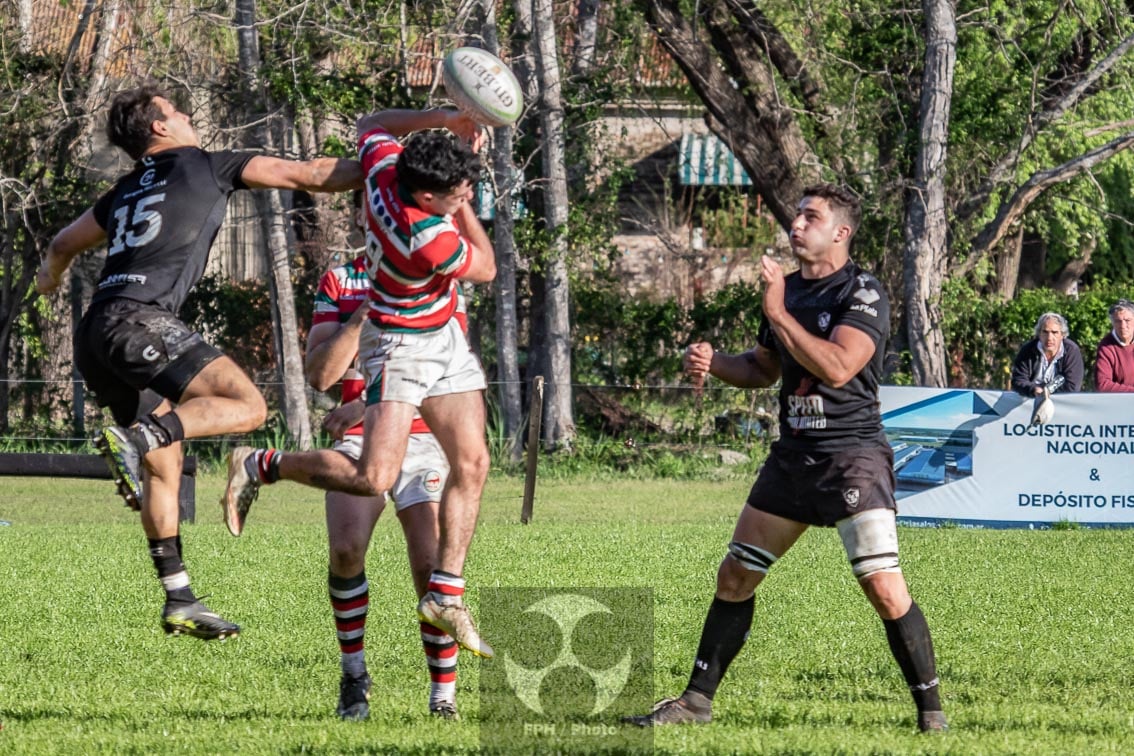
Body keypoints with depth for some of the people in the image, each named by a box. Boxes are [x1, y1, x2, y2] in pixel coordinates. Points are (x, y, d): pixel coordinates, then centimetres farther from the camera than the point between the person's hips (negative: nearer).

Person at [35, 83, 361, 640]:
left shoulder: (125, 194, 26)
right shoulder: (208, 167, 7)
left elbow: (64, 244, 41)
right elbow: (310, 176, 8)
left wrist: (50, 277, 63)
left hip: (96, 338, 8)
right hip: (138, 319, -8)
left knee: (164, 466, 11)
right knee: (246, 405, -19)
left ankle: (179, 601, 8)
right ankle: (135, 438, -33)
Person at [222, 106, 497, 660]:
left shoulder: (383, 163, -16)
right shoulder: (431, 239, -34)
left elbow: (372, 124, 9)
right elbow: (487, 268, -13)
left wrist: (443, 119, -1)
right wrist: (464, 208, -7)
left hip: (445, 339, 9)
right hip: (401, 346, -9)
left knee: (472, 462, 3)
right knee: (373, 478, -18)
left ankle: (445, 593, 8)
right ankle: (261, 466, 4)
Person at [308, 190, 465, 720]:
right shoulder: (339, 282, 10)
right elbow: (319, 374, 0)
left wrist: (369, 403, -14)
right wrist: (361, 315, -13)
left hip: (423, 441, -1)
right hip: (358, 441, 1)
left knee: (430, 564, -16)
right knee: (346, 548, -21)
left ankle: (444, 693, -3)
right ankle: (354, 676, -3)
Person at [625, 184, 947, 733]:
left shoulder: (863, 294, -11)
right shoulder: (788, 288, 13)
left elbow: (837, 368, -26)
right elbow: (763, 368, 25)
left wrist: (778, 314, -20)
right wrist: (713, 362, 5)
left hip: (852, 456, -8)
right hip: (793, 456, 8)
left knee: (885, 589, -16)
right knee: (734, 577, 10)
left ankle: (930, 709, -5)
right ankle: (697, 700, 20)